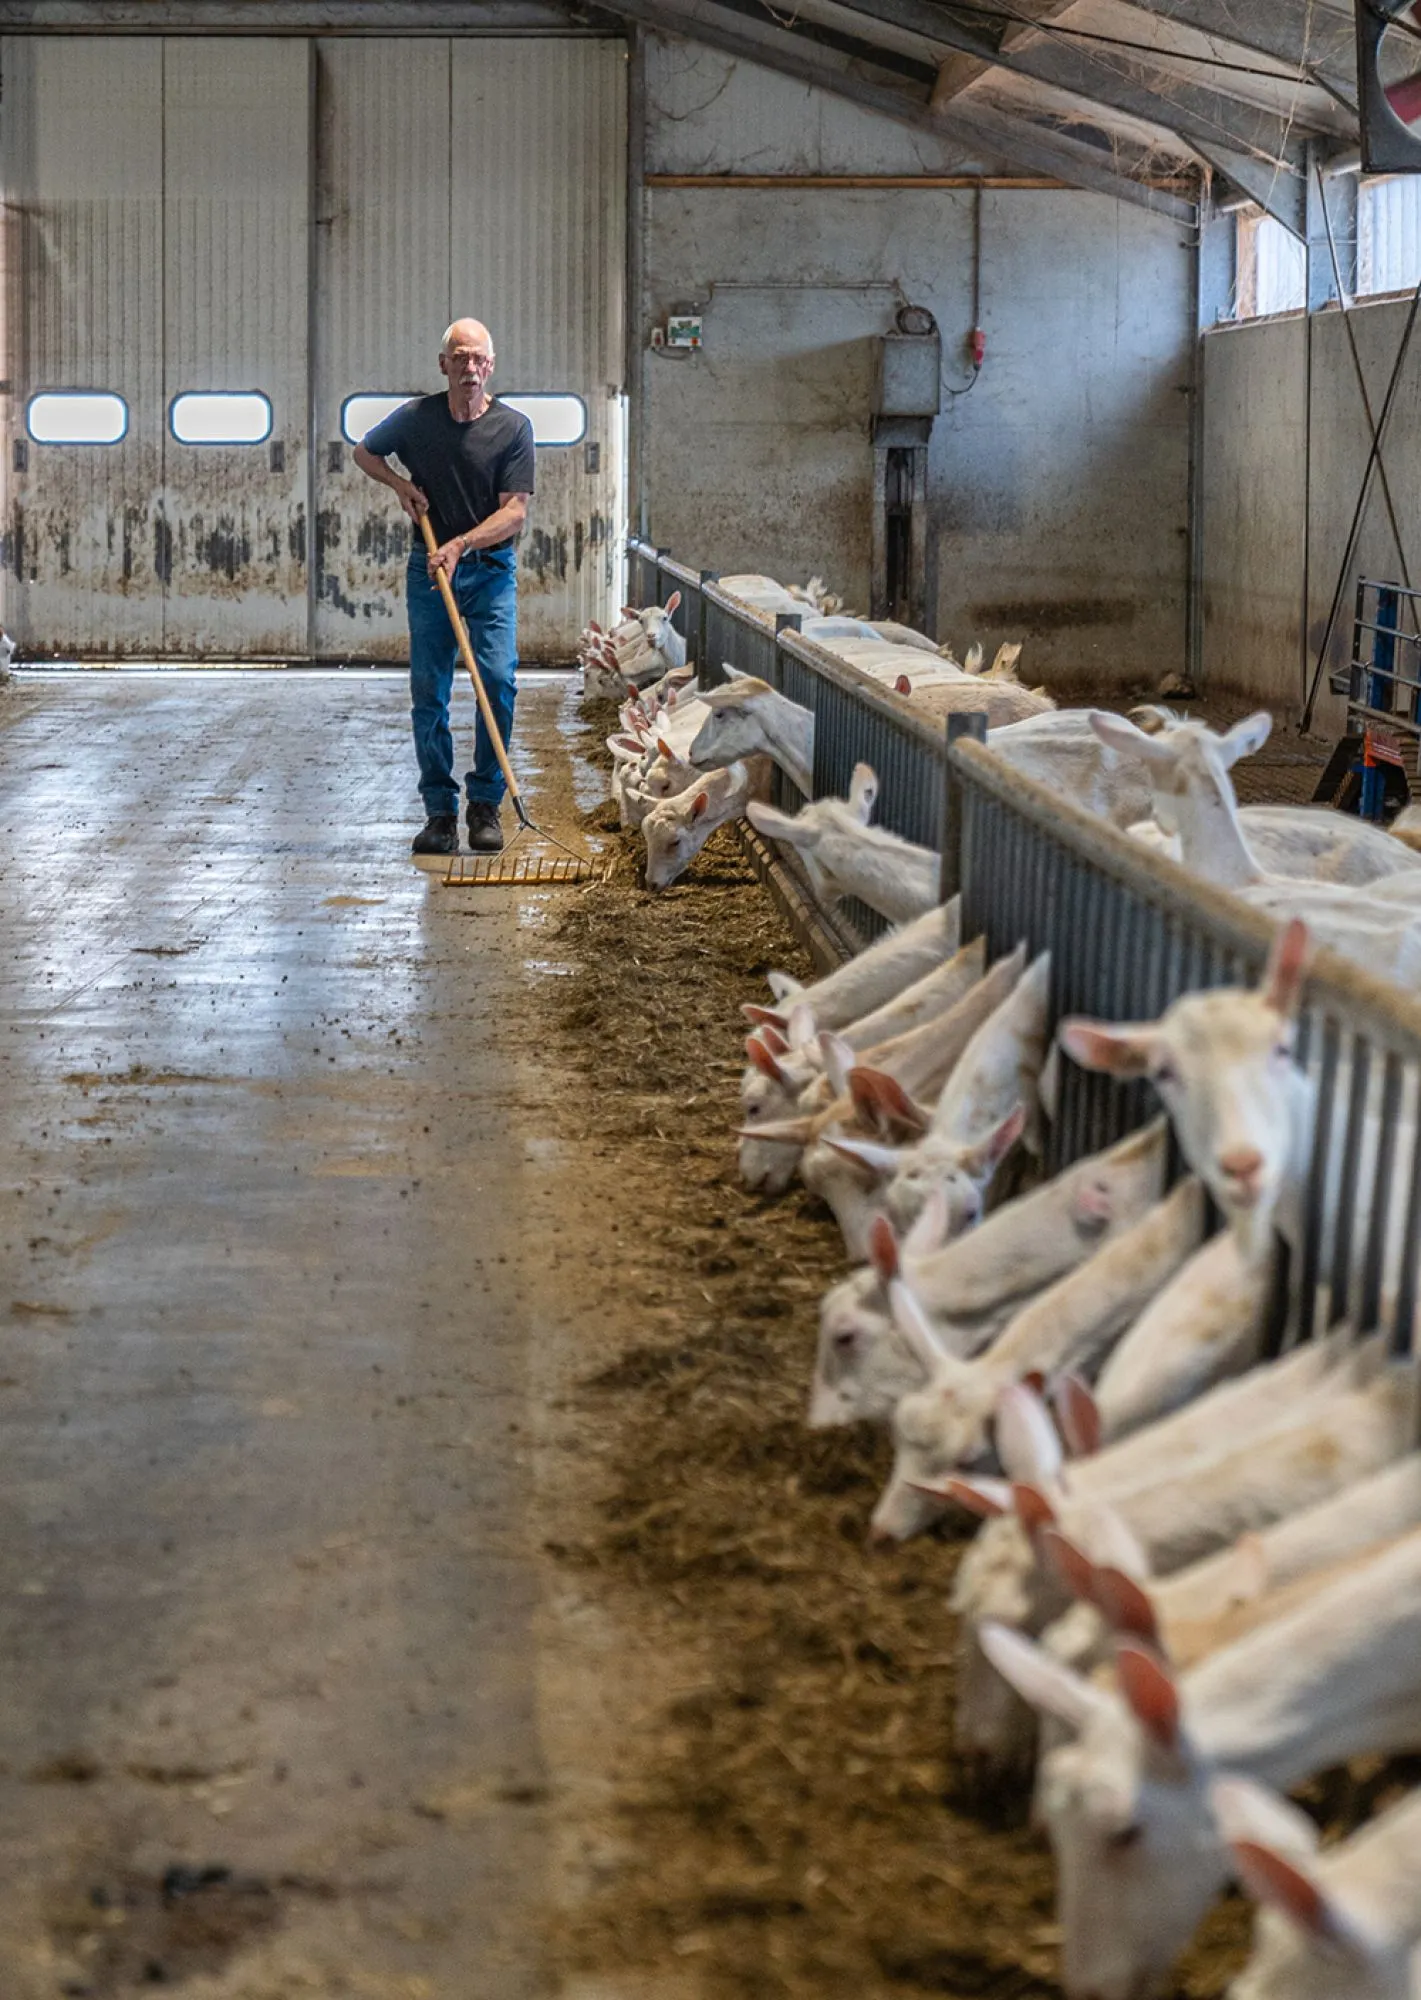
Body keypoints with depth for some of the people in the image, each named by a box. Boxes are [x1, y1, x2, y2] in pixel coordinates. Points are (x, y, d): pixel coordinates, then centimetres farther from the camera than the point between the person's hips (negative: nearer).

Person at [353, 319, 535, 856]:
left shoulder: (513, 428, -6)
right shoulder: (415, 418, 0)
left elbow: (514, 512, -9)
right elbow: (364, 452, 19)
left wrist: (461, 544, -21)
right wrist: (400, 484, 1)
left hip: (490, 569, -2)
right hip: (428, 568, 2)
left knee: (499, 679, -15)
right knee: (428, 692, -1)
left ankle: (486, 803, -1)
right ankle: (440, 811, 6)